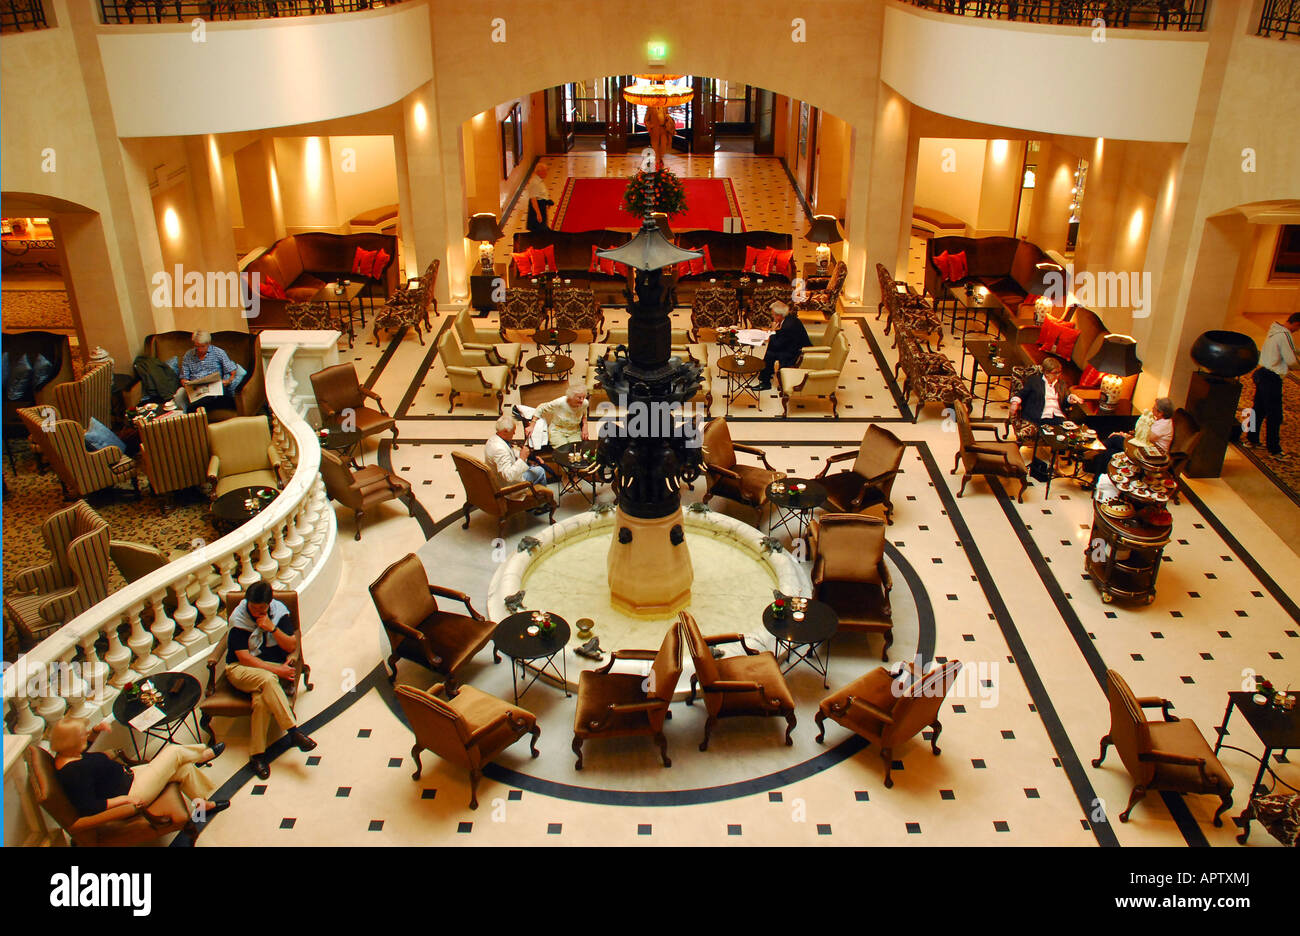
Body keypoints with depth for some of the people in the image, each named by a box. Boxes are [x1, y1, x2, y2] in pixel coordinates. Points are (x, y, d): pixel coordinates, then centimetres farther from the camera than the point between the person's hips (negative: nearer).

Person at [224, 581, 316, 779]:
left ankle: (257, 754, -23)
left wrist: (272, 628, -17)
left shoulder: (279, 611, 0)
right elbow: (243, 657, -13)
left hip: (273, 666, 2)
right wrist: (276, 670, -21)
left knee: (261, 700, -31)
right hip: (241, 669, -2)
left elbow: (291, 646, -1)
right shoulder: (239, 618, -8)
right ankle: (293, 730, -37)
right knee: (267, 679, -36)